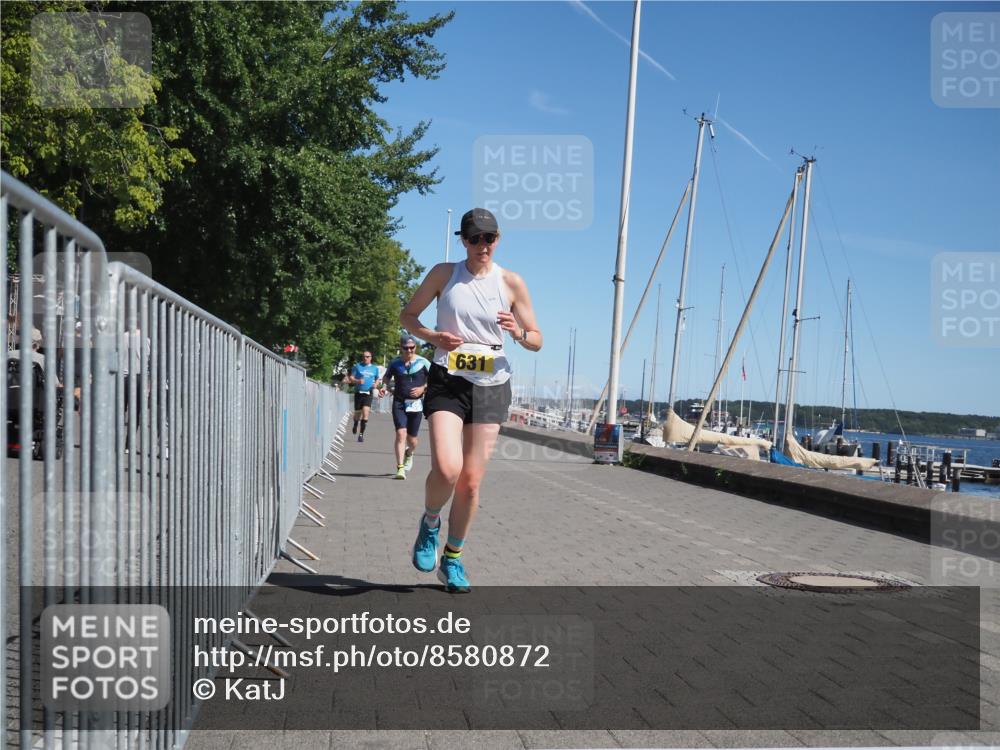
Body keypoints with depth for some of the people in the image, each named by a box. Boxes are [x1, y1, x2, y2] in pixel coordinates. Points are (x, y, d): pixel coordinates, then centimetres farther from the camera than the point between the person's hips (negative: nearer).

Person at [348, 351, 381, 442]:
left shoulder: (375, 368, 11)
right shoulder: (357, 367, 4)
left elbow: (377, 379, 24)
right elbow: (351, 378, 3)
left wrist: (376, 384, 2)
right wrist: (358, 381, -17)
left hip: (368, 394, 0)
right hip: (358, 393, 0)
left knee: (365, 413, -15)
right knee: (358, 413, 5)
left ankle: (361, 434, -8)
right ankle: (355, 425, 41)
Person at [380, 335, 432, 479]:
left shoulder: (423, 362, 0)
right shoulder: (395, 363, 4)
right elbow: (386, 377, 20)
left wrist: (423, 388, -11)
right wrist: (384, 386, -1)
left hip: (416, 403, 0)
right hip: (399, 403, 0)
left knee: (412, 439, 8)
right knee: (400, 433, -17)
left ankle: (409, 453, 45)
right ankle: (400, 468, -18)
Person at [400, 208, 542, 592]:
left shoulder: (511, 283, 3)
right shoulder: (444, 273, 2)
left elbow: (537, 341, 7)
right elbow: (407, 315, 11)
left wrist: (518, 332, -16)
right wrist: (432, 336, -9)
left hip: (491, 386, 2)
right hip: (447, 381, -1)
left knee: (472, 481, 3)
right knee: (447, 469, -22)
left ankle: (453, 558, 22)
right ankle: (430, 522, 11)